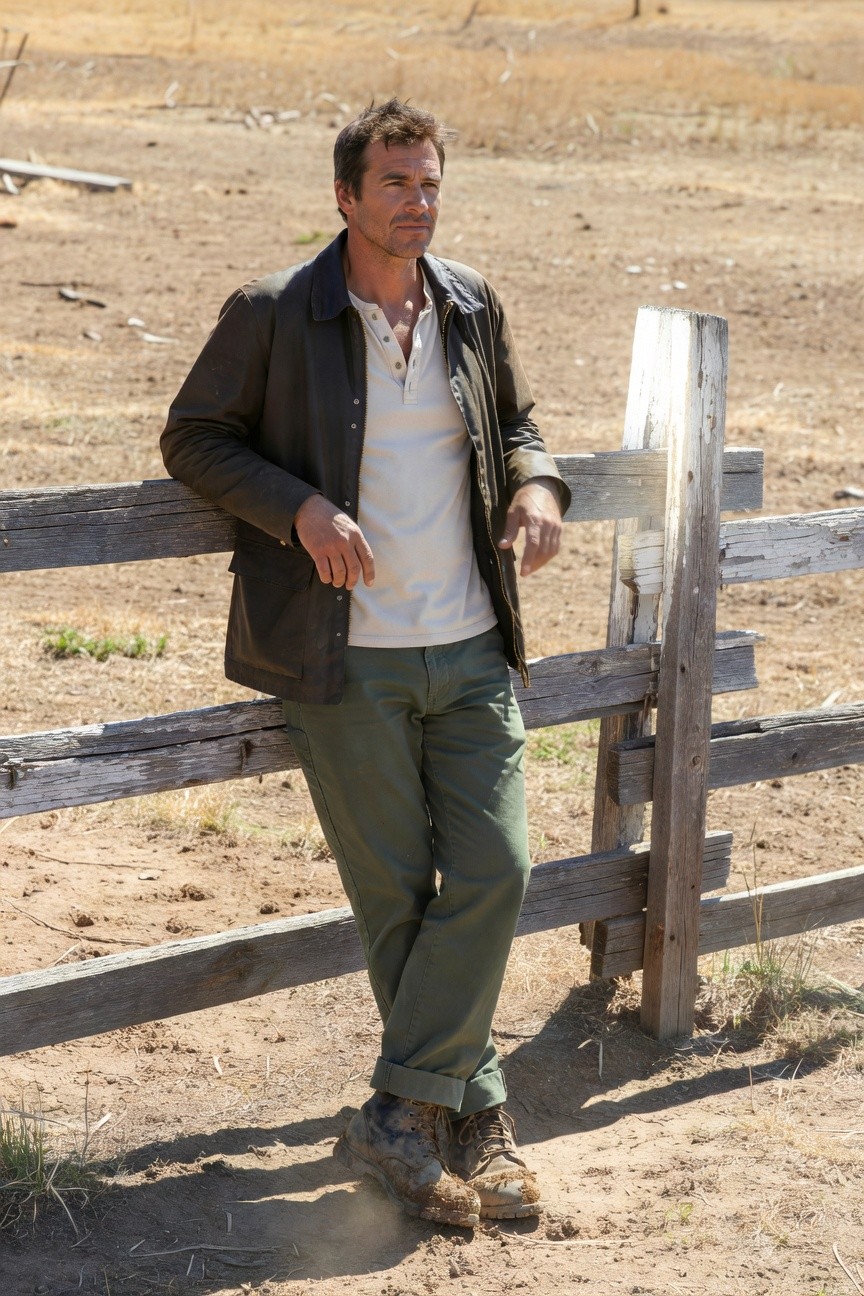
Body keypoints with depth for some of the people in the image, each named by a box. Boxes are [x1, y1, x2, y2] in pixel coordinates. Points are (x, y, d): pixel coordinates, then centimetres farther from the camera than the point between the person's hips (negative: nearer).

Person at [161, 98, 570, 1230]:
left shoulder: (473, 307, 8)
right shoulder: (273, 315, -5)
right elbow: (193, 438, 1)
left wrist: (536, 483, 1)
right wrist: (299, 508, -15)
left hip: (472, 651, 4)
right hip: (348, 660, -4)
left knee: (493, 872, -5)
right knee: (397, 897, 1)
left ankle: (400, 1119, 2)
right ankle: (475, 1116, 14)